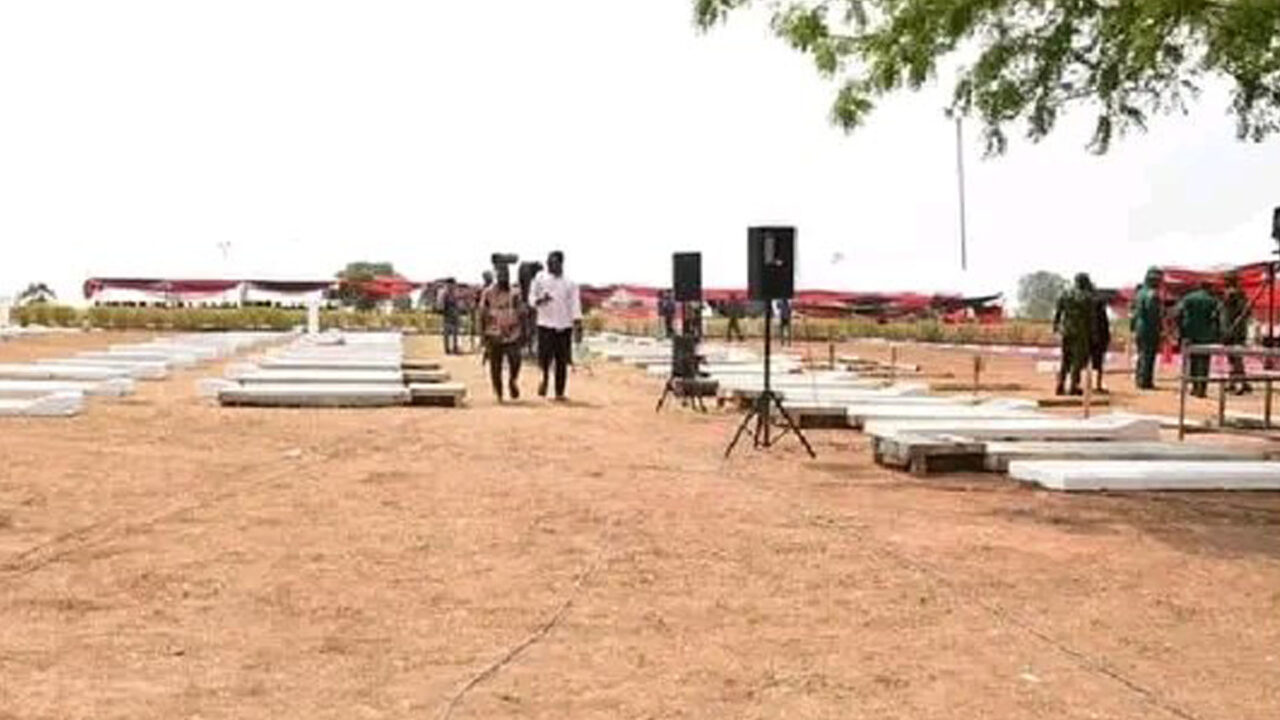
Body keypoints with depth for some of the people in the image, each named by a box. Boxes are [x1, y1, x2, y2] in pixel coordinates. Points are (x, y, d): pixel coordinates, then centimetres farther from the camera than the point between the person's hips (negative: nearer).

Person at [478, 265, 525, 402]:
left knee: (515, 360, -15)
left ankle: (513, 381, 14)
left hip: (512, 335, 0)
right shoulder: (488, 293, 2)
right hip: (494, 335, 0)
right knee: (495, 366, 2)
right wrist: (483, 332, 1)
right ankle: (498, 393, 16)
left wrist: (523, 332, 3)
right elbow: (483, 314, 5)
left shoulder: (515, 294, 6)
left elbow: (521, 314, 9)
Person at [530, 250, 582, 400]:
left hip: (564, 325, 1)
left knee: (562, 361, 1)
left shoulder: (569, 282, 11)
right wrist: (540, 300, -16)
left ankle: (559, 392, 7)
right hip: (545, 324, -1)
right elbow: (532, 297, 7)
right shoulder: (540, 278, 8)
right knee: (545, 355, -14)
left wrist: (577, 319, -13)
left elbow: (575, 301, 3)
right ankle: (545, 377, 12)